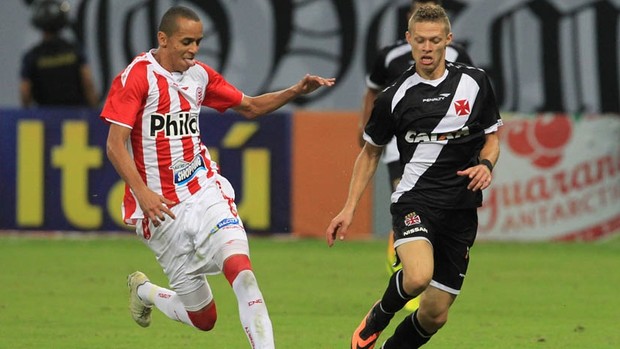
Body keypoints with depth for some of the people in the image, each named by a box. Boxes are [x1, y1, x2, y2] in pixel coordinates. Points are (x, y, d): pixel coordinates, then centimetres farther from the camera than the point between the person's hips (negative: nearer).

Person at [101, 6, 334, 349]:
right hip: (162, 209, -4)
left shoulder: (199, 74, 8)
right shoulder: (136, 76, -10)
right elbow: (115, 145, -14)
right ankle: (143, 290, 34)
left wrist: (295, 91, 4)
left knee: (241, 270, -24)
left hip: (206, 194, 4)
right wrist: (142, 193, -27)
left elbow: (250, 106, 20)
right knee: (203, 317, 3)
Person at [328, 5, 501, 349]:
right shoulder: (394, 96, 1)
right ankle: (377, 317, 2)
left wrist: (486, 164, -6)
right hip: (415, 199, -3)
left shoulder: (474, 82, 5)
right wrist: (349, 208, 8)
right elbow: (371, 152, 13)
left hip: (461, 208, 3)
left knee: (435, 314, 2)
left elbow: (491, 136, 16)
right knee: (418, 277, -31)